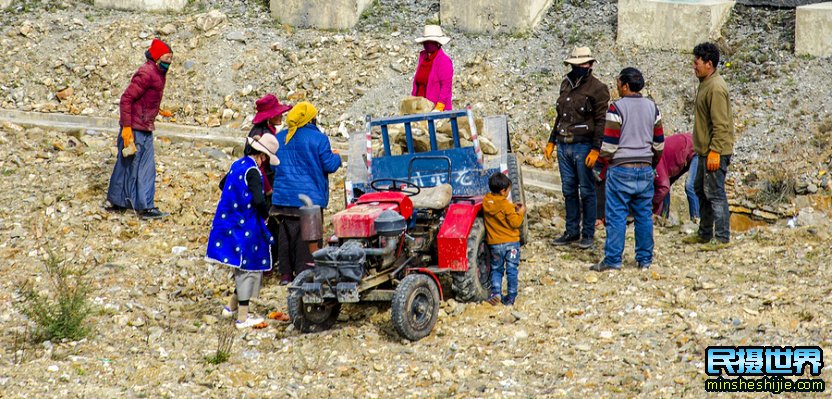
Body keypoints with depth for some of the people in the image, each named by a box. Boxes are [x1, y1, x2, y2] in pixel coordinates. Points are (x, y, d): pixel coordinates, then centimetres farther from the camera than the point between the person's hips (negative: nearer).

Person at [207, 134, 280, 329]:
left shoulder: (237, 165, 8)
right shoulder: (253, 171, -20)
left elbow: (223, 184, 25)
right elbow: (259, 200, -29)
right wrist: (266, 213, -10)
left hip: (229, 223, 9)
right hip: (246, 227, -9)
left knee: (243, 268, 21)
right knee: (249, 268, 0)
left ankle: (232, 306, 27)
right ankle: (243, 317, 4)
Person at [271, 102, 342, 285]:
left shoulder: (280, 138, 8)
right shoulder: (318, 138, -9)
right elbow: (329, 165, -7)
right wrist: (336, 157, 13)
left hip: (282, 197, 5)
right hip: (309, 197, -5)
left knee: (285, 235, 10)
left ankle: (285, 274, 12)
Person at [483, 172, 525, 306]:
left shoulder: (486, 202, -1)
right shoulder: (505, 205, -17)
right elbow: (515, 223, -18)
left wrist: (512, 208, 11)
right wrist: (520, 213, -3)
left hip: (494, 243, 4)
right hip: (511, 242, -4)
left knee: (496, 269, 16)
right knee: (511, 270, 8)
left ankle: (495, 292, -2)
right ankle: (511, 298, 9)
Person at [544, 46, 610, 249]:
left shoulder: (597, 88, -7)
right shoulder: (566, 84, 14)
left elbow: (601, 122, -11)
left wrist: (595, 150, -17)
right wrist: (552, 141, 19)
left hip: (583, 146, -7)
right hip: (564, 146, 7)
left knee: (587, 191, 1)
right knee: (569, 191, 12)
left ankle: (588, 234, 8)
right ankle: (572, 231, 20)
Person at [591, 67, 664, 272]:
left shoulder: (617, 108, -11)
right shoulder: (652, 107, 8)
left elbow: (610, 143, -12)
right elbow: (659, 143, 12)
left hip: (621, 170, -5)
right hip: (645, 169, 5)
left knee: (616, 216, -2)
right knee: (644, 215, 9)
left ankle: (613, 259, -3)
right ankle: (645, 259, 13)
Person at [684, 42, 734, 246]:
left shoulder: (716, 87, -19)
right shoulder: (705, 83, 14)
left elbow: (720, 124, -23)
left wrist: (715, 152, -25)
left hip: (715, 153, -11)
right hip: (705, 151, 11)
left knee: (715, 193, -7)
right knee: (701, 190, 18)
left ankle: (722, 238, -3)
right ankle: (705, 233, 28)